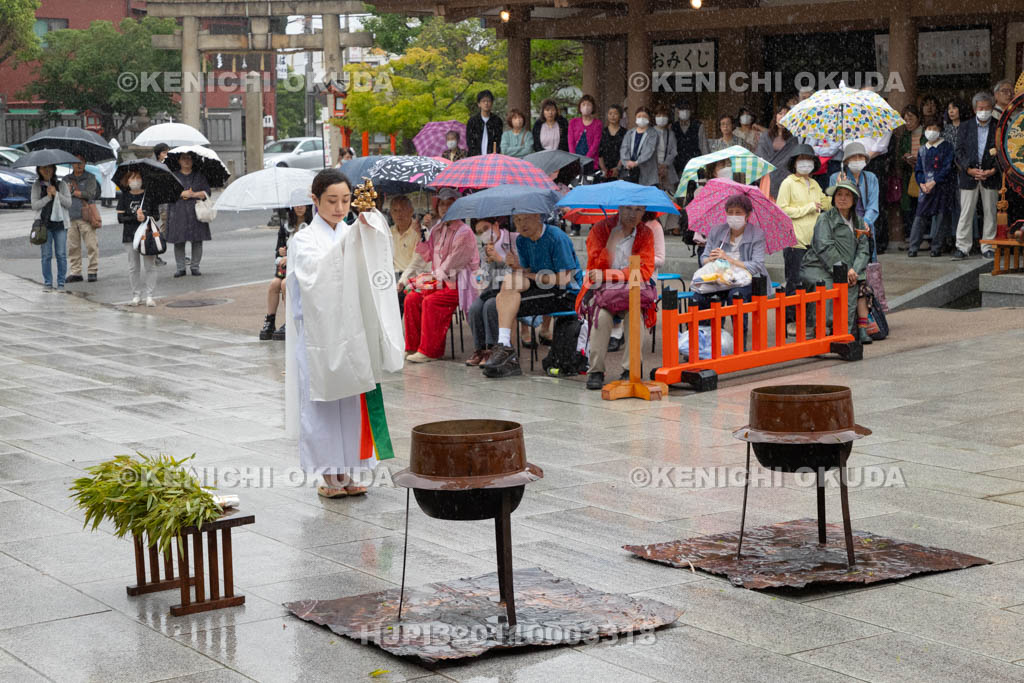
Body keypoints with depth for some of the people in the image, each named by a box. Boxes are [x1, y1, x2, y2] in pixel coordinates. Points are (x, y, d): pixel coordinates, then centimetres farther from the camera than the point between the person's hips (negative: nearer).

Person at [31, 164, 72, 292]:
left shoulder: (62, 185, 6)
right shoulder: (36, 186, 6)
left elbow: (68, 203, 0)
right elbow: (34, 205, -2)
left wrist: (56, 194, -11)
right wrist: (48, 197, -12)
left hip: (60, 223, 0)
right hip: (44, 224, 0)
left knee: (61, 255, -2)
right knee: (46, 255, 0)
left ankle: (61, 283, 5)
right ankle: (47, 283, 8)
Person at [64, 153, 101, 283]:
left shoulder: (90, 178, 6)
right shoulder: (66, 179, 17)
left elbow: (90, 194, -7)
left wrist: (73, 192, -1)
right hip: (70, 217, 3)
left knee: (91, 245, -6)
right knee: (72, 246, 2)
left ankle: (93, 271, 0)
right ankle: (76, 272, 8)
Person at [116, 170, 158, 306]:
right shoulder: (125, 197, 4)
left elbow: (156, 215, 2)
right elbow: (120, 218, -2)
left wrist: (145, 217, -17)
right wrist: (135, 218, -16)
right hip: (130, 236, 1)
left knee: (149, 265, -3)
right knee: (133, 267, 5)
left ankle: (149, 295, 1)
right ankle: (136, 295, 13)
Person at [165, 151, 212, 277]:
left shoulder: (199, 175, 11)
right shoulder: (173, 175, 10)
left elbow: (207, 192, 4)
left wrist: (193, 194, -12)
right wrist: (182, 193, -11)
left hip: (196, 212, 1)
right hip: (178, 213, -1)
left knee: (197, 241, -3)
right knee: (179, 242, -3)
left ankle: (195, 266, 6)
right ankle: (180, 268, 4)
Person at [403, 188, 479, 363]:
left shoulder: (464, 232, -9)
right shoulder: (437, 230, 16)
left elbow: (454, 261, -14)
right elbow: (428, 256, 16)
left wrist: (437, 275, -15)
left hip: (458, 284, -8)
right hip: (439, 280, 8)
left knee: (431, 301, -28)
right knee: (412, 298, -11)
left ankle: (429, 351, -22)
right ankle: (414, 346, -5)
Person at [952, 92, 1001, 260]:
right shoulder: (965, 126, 7)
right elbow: (959, 151, 2)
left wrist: (994, 170, -11)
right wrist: (969, 169, -11)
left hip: (990, 176, 0)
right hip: (969, 175, 0)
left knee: (990, 212, 4)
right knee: (966, 212, -1)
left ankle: (988, 247, 12)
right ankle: (962, 247, 3)